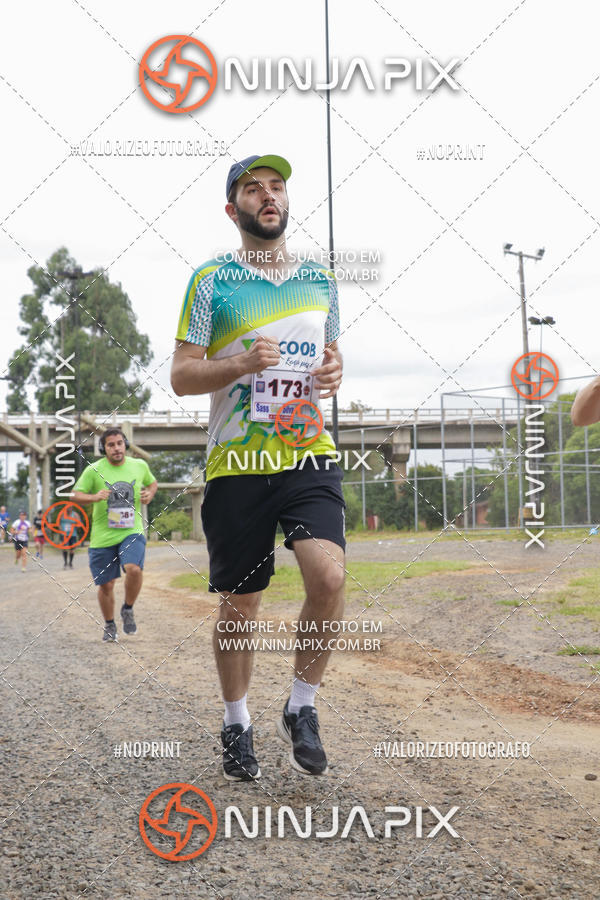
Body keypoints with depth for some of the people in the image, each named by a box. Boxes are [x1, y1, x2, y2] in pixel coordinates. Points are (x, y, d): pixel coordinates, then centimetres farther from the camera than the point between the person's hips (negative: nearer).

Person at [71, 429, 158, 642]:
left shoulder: (139, 466, 3)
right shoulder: (94, 470, -4)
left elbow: (152, 482, 23)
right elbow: (75, 495, -1)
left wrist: (149, 493, 0)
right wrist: (94, 497, -20)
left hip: (132, 532, 0)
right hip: (103, 536, 0)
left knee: (134, 569, -26)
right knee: (106, 584, 6)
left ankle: (128, 610, 1)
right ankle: (109, 625, 31)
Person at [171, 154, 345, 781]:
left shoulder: (320, 280, 14)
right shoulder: (211, 280, 2)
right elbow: (181, 377, -1)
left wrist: (334, 373, 1)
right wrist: (243, 363, -18)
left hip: (309, 455, 2)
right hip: (237, 464, -2)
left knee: (328, 577, -19)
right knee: (239, 605, 5)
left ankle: (301, 709, 4)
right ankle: (236, 725, 27)